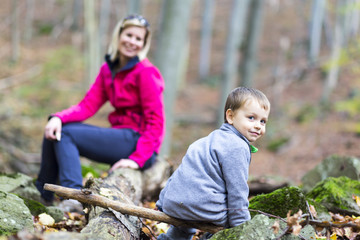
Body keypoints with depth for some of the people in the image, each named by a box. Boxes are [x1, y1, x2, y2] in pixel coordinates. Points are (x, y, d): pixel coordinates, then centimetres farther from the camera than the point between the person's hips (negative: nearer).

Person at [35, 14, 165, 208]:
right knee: (55, 130, -2)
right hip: (119, 135, 8)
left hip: (138, 140, -8)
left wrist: (138, 159, -21)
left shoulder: (146, 72, -12)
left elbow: (156, 120, -15)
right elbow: (89, 104, 3)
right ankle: (43, 193, 4)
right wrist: (59, 118, -15)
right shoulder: (108, 69, 10)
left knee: (66, 134, -17)